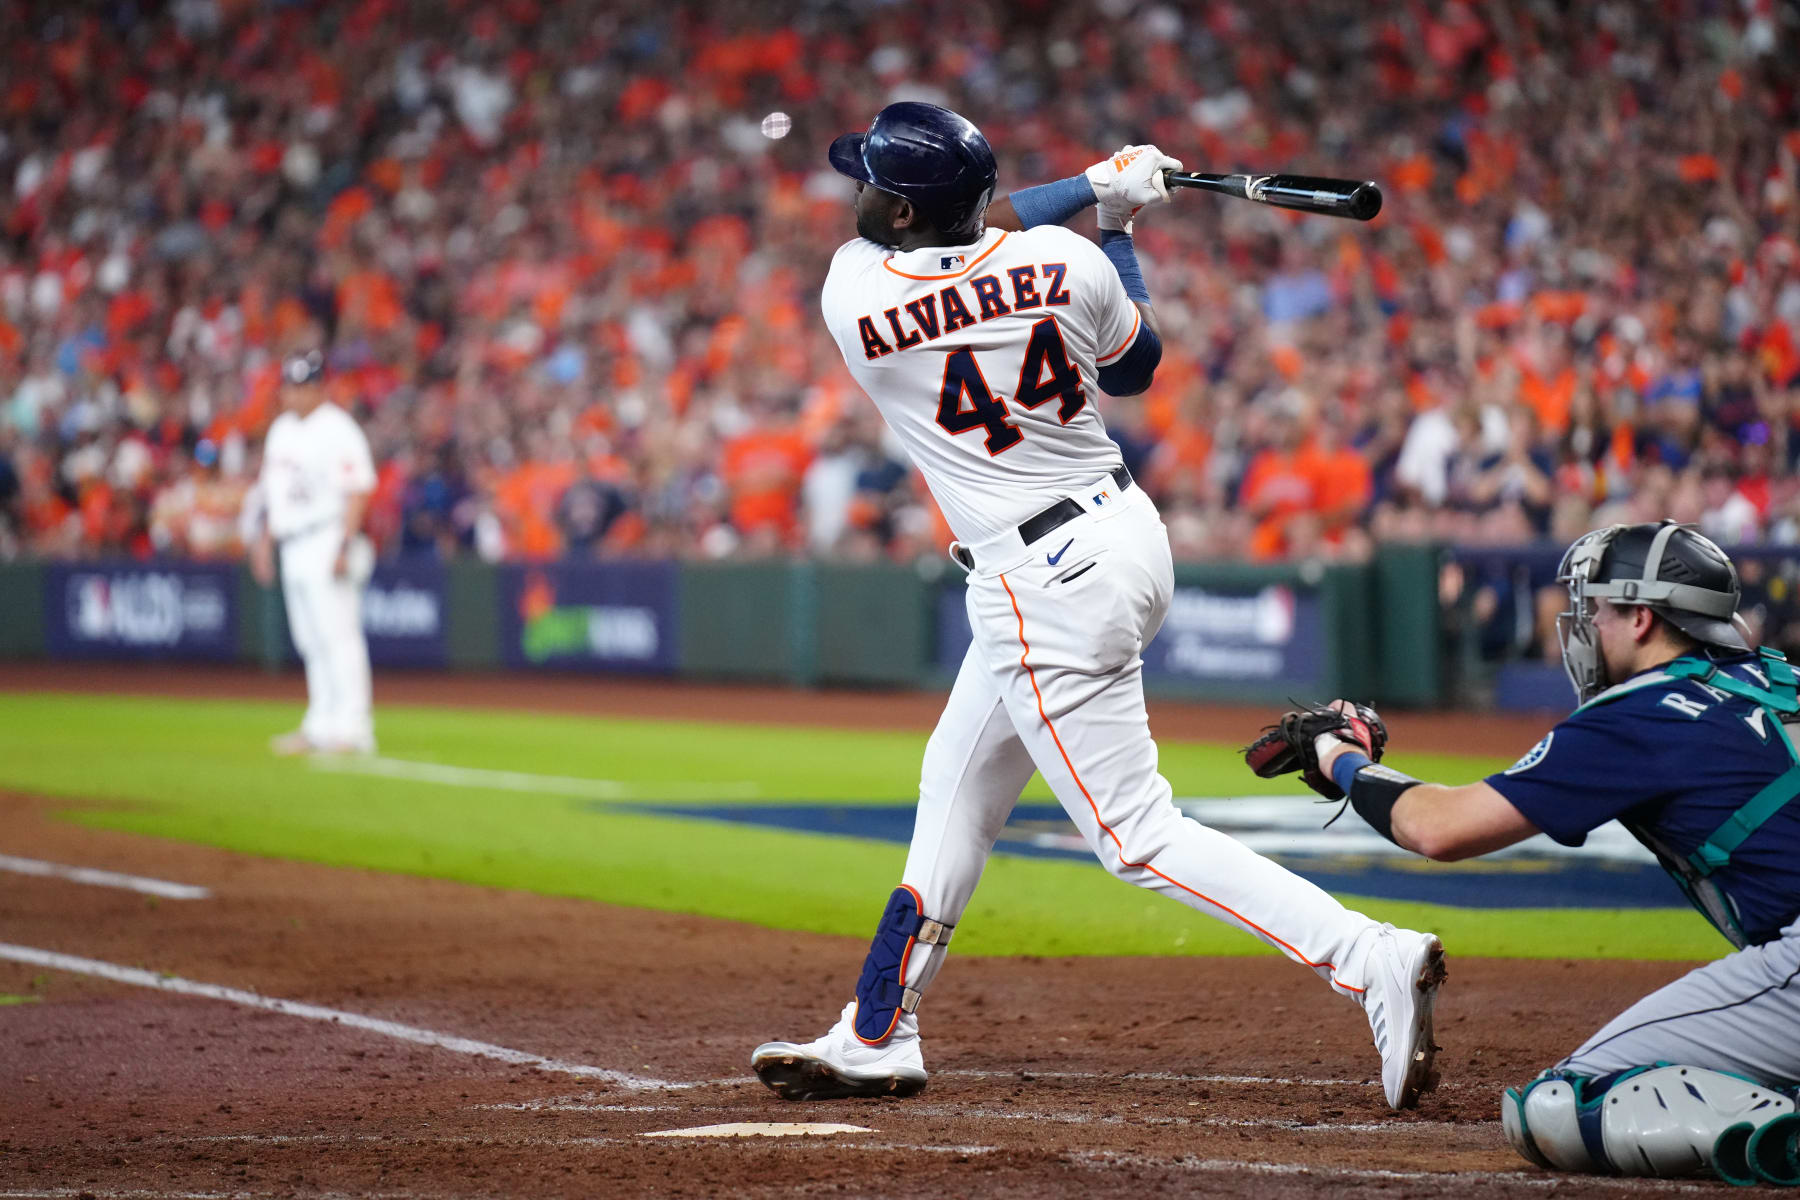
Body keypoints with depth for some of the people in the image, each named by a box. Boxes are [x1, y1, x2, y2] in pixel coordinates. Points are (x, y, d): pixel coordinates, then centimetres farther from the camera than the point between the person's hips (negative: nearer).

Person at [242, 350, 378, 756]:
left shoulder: (337, 430, -11)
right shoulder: (281, 429, 17)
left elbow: (357, 491, -16)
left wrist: (344, 547, -23)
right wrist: (263, 539, 20)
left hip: (326, 540, -9)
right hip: (292, 549, 9)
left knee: (338, 635, -12)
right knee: (311, 642, 10)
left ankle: (352, 728, -13)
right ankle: (321, 726, 14)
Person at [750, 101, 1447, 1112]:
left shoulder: (855, 295, -14)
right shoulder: (1065, 261, -5)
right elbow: (1136, 366, 15)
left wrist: (1098, 189, 13)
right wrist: (1115, 218, 24)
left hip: (1045, 590, -8)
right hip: (1125, 531, 8)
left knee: (1136, 833, -4)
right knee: (959, 785, 20)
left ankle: (1371, 960, -16)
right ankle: (878, 1038, 31)